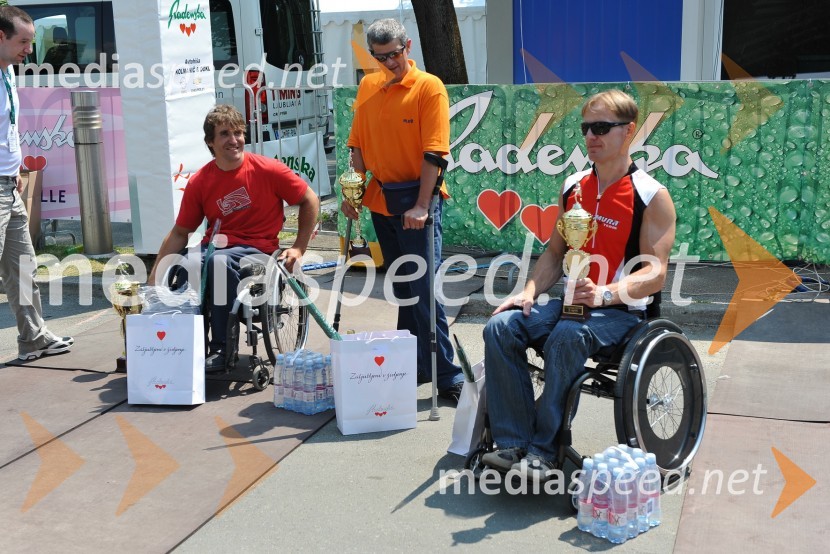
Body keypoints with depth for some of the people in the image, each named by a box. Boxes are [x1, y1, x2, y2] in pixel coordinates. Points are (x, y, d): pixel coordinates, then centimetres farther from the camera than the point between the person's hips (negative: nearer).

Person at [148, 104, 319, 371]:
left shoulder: (268, 170, -7)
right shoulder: (199, 182, 1)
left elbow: (310, 201, 4)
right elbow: (180, 233, 6)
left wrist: (299, 248, -1)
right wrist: (154, 278, -2)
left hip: (257, 249, -3)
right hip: (215, 246, 3)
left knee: (219, 261, -37)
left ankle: (221, 349, -27)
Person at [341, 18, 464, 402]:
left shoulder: (429, 87, -10)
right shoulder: (368, 87, 8)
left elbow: (434, 152, -17)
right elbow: (358, 145, 13)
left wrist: (421, 206, -22)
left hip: (416, 205, -6)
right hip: (381, 201, 6)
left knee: (423, 290, -7)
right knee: (401, 290, 13)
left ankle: (447, 375, 1)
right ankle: (413, 365, 24)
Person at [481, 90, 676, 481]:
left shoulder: (651, 196, -6)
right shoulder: (573, 187, 12)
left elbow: (655, 274, -14)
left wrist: (604, 293, -31)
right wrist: (529, 292, -1)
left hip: (621, 310, -6)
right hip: (570, 301, 6)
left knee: (565, 338, -36)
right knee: (501, 326, -19)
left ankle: (543, 451, -25)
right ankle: (514, 443, -19)